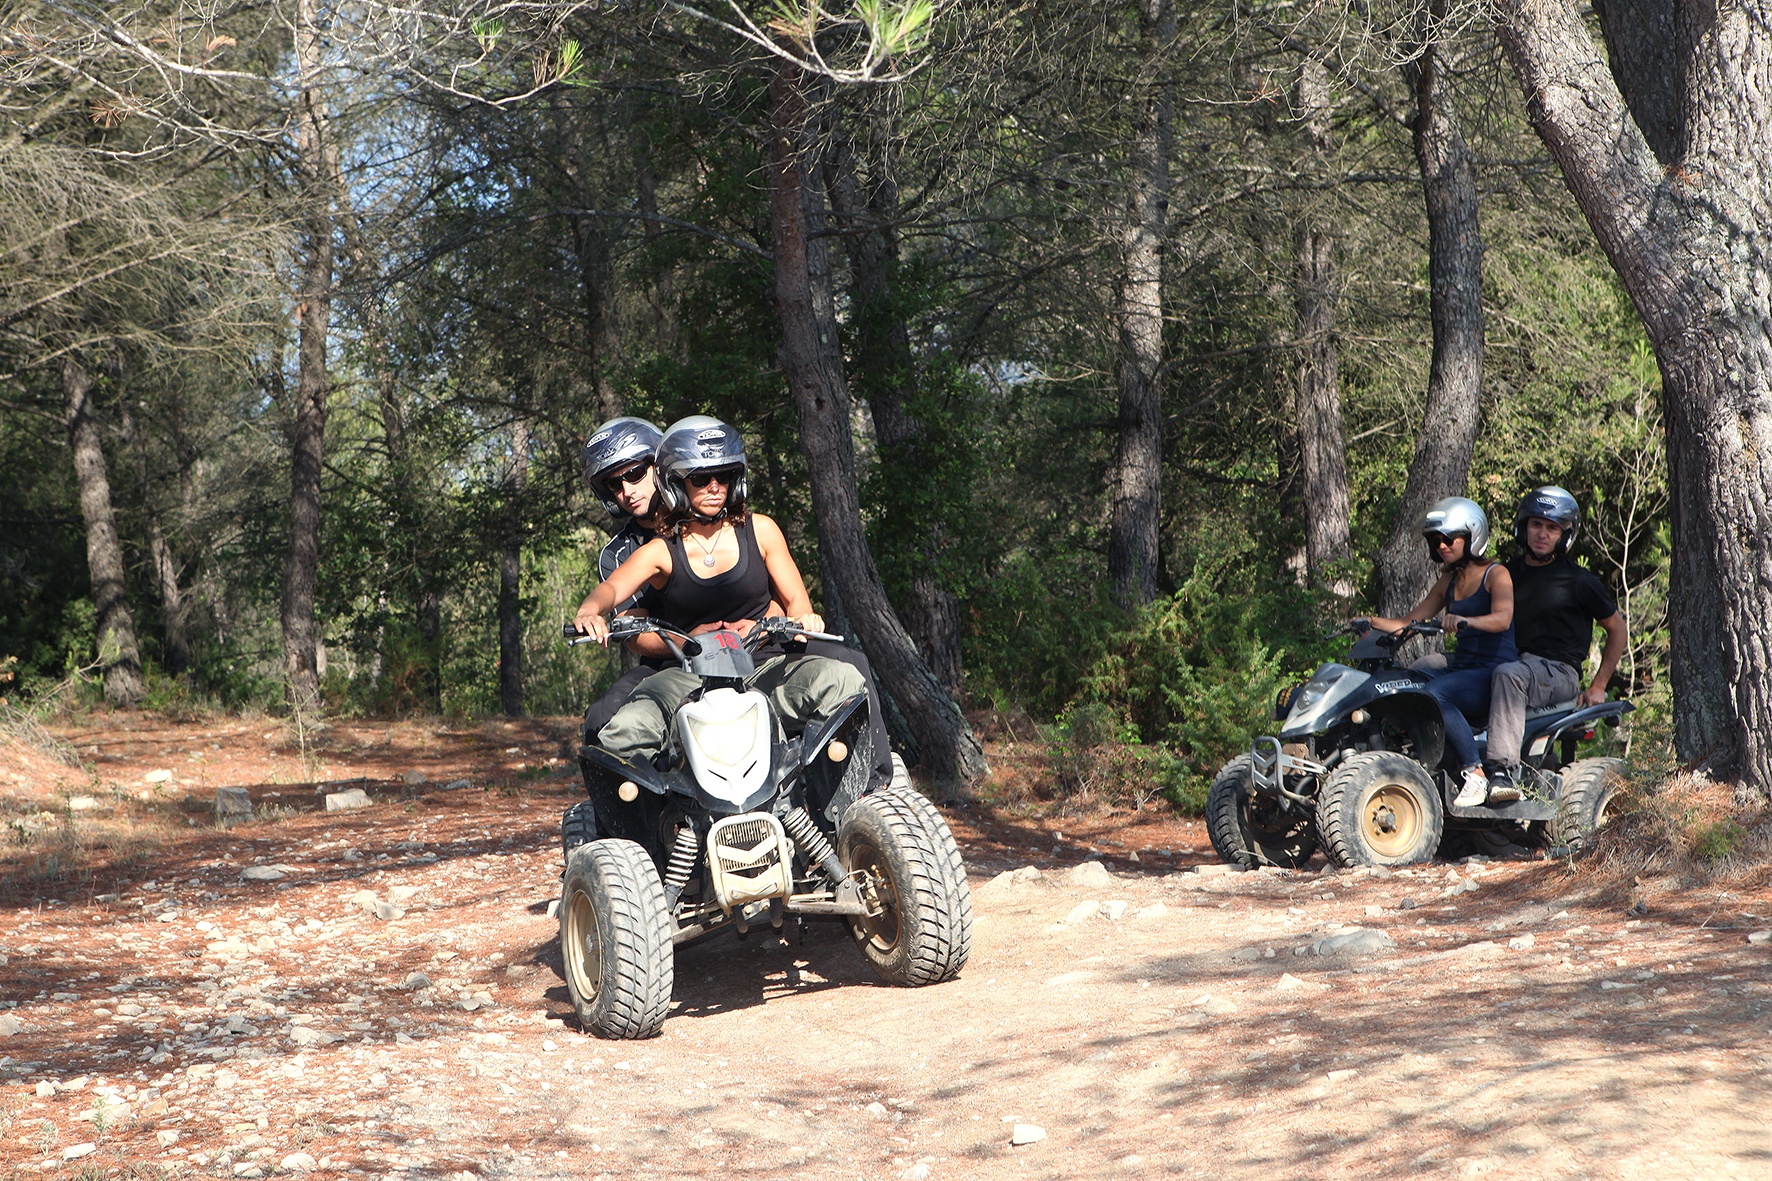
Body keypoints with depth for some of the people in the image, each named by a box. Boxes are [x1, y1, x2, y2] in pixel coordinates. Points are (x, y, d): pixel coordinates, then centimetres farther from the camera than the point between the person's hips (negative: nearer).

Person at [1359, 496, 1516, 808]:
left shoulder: (1496, 574, -3)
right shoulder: (1448, 582, 18)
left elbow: (1502, 618, -24)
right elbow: (1407, 624, 16)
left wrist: (1463, 620, -43)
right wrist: (1372, 622, -4)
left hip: (1496, 671, -7)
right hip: (1461, 666, 7)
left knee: (1435, 693, -35)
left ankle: (1475, 774, -29)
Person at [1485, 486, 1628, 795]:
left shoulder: (1578, 581, 2)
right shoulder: (1509, 572, 15)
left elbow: (1618, 630, 10)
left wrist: (1598, 687, 3)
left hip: (1558, 670, -5)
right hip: (1515, 660, 5)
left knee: (1507, 676, -40)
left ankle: (1504, 769, -46)